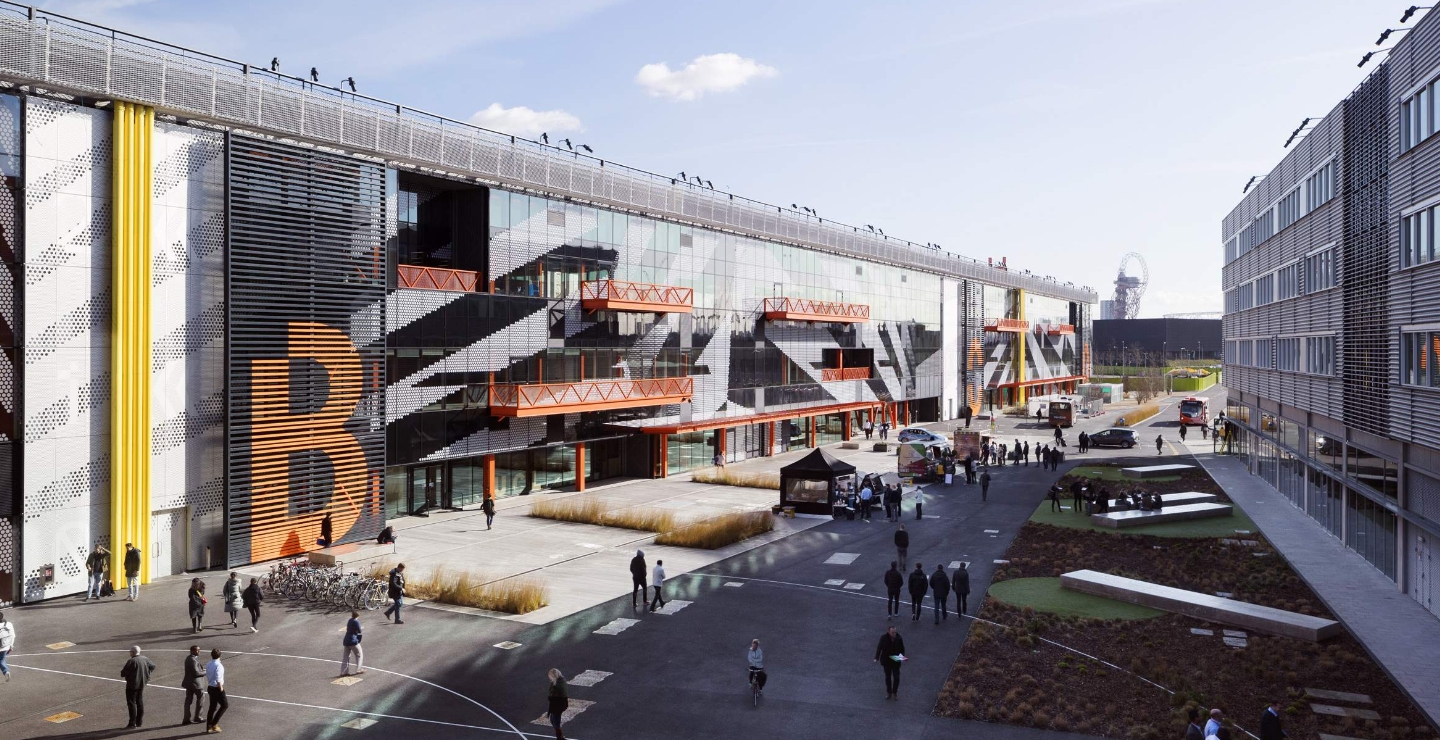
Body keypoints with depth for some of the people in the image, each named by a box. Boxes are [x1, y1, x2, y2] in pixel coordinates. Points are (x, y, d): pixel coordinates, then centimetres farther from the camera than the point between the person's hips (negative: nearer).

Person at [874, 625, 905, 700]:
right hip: (886, 661, 0)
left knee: (896, 677, -2)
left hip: (896, 661, 0)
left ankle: (894, 693, 18)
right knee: (888, 677, 13)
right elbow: (879, 647, -8)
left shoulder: (899, 638, -12)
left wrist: (902, 656, -17)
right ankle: (889, 693, 29)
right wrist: (876, 658, -15)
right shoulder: (884, 638, -14)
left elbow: (902, 649, 0)